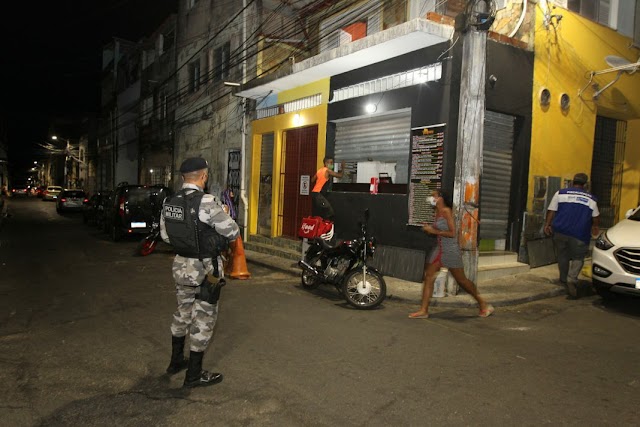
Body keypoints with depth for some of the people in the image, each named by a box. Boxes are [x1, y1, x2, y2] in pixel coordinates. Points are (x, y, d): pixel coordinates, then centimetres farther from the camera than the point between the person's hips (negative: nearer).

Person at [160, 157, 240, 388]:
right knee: (203, 319, 6)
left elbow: (165, 235, 12)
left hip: (180, 265, 8)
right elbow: (232, 232, -15)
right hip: (203, 268, -7)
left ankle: (176, 361, 39)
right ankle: (194, 374, 16)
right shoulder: (206, 203, -22)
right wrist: (225, 217, 4)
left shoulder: (169, 202, 1)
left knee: (183, 312, 23)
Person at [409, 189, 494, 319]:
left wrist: (434, 231, -19)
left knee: (461, 280, 4)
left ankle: (483, 304, 24)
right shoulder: (437, 211, 9)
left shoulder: (446, 211, -15)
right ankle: (424, 310, 4)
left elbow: (452, 233, -20)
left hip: (450, 249, -8)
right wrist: (428, 228, 4)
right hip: (439, 248, 8)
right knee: (428, 276, 1)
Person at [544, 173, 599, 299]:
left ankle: (564, 280, 28)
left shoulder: (560, 193, 4)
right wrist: (595, 227, 38)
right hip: (579, 235, -1)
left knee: (562, 256, 16)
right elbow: (596, 217, 20)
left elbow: (551, 211, 1)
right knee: (578, 258, 7)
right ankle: (572, 279, -13)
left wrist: (547, 224, 9)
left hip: (560, 232, 1)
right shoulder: (591, 199, 9)